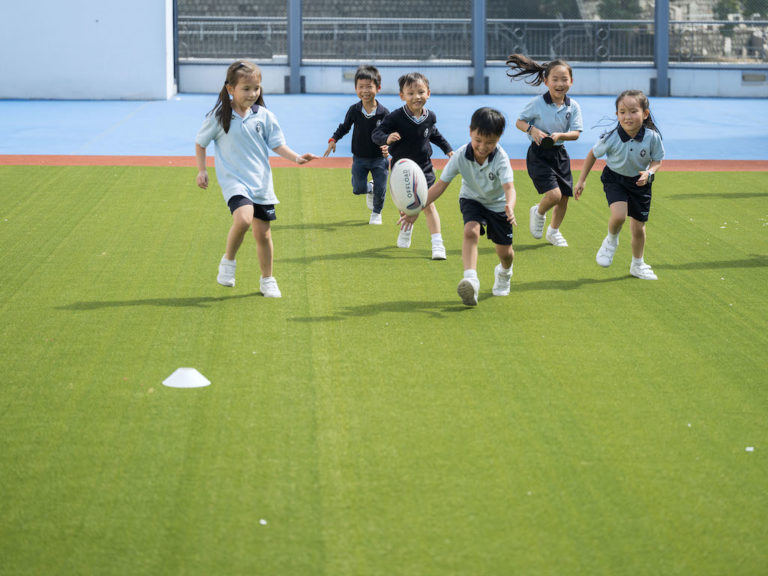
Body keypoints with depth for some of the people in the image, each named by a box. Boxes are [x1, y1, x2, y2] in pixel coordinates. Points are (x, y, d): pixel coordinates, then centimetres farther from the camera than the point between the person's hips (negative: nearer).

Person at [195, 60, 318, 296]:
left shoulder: (264, 116, 1)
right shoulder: (219, 116, -5)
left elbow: (277, 144, 5)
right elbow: (200, 143, 8)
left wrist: (296, 158, -11)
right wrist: (201, 170, 4)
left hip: (260, 181, 3)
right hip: (233, 179, -3)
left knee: (263, 233, 8)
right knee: (243, 218, -29)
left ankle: (267, 280, 27)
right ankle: (228, 261, -5)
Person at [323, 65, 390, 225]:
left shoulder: (384, 113, -13)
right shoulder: (354, 110, -7)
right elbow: (344, 127, 7)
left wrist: (386, 146, -26)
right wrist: (333, 140, -5)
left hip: (379, 158, -1)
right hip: (359, 158, 2)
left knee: (380, 189, 1)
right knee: (358, 188, -2)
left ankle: (376, 213, 30)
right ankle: (370, 189, 35)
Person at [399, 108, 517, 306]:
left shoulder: (501, 159, -32)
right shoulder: (461, 156, -26)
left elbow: (509, 188, -44)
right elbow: (440, 185, -22)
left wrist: (510, 208, -66)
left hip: (498, 203, -1)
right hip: (472, 199, 1)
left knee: (504, 251, 5)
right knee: (471, 231, -29)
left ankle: (504, 273, 42)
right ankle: (470, 279, -38)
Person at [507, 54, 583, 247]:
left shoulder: (573, 106, -3)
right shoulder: (537, 103, -12)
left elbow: (576, 133, -4)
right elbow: (519, 122, -2)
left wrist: (560, 135, -24)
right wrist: (532, 130, -22)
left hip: (559, 153, 5)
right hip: (539, 154, -5)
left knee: (564, 196, 11)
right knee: (554, 194, -19)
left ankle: (554, 231, 35)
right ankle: (538, 213, 16)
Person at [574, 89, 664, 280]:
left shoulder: (652, 137, -22)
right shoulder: (611, 138, -23)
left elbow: (657, 160, -5)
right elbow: (593, 154, -5)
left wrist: (649, 172, -27)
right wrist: (582, 180, -2)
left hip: (639, 182, 2)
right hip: (615, 179, -2)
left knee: (638, 227, 10)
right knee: (619, 215, -27)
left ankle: (637, 265, 34)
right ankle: (611, 241, 8)